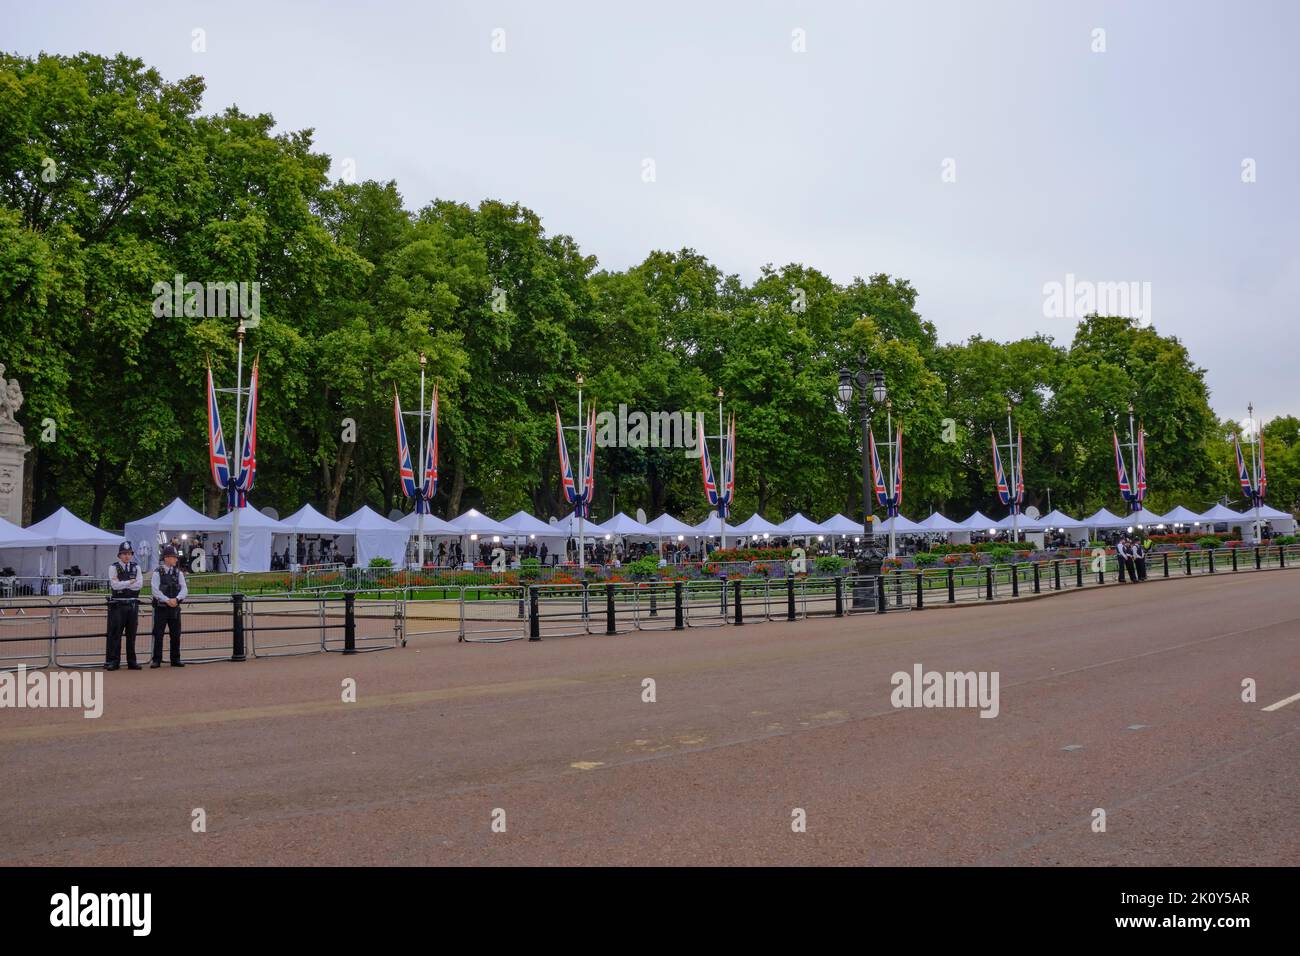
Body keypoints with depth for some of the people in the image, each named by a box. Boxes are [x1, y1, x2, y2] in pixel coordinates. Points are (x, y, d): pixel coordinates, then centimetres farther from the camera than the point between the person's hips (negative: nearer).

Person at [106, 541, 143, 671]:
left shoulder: (136, 567, 10)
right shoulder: (113, 568, 0)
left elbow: (139, 584, -4)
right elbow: (115, 585, -14)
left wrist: (123, 585, -10)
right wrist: (131, 582, -7)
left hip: (133, 605, 4)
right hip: (117, 605, -3)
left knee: (131, 634, 8)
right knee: (115, 634, -4)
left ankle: (132, 662, 13)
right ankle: (112, 661, 1)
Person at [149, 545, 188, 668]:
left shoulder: (179, 573, 8)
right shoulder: (157, 572, -3)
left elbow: (184, 590, 1)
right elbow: (155, 590, -12)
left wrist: (176, 599, -17)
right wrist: (167, 600, -21)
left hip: (175, 607, 4)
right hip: (161, 607, -4)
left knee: (176, 635, 7)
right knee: (158, 635, -2)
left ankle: (175, 660, 16)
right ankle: (156, 660, 5)